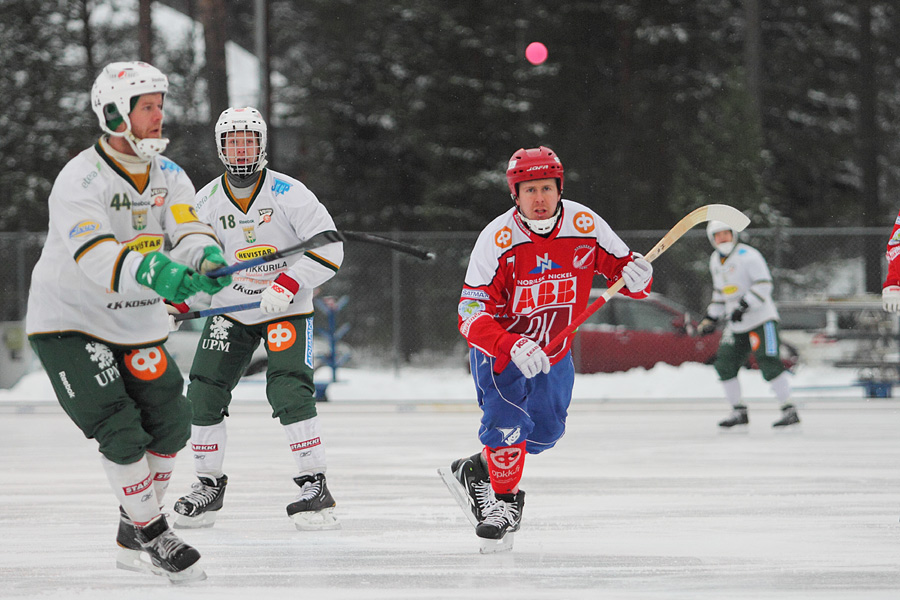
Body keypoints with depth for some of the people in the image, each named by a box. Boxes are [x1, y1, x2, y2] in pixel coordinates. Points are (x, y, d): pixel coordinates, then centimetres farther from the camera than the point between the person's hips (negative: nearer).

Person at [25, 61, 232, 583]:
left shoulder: (169, 176, 1)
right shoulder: (79, 180, -21)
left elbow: (189, 230, -15)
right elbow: (96, 256, -35)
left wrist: (205, 257, -39)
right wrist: (152, 272, -53)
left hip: (137, 325, 7)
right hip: (69, 324, -7)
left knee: (172, 424, 6)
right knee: (120, 431, -16)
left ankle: (132, 539, 21)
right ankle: (153, 536, -2)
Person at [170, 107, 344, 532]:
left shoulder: (288, 194, -15)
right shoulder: (205, 201, -3)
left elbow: (329, 249, -18)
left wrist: (287, 285, -27)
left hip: (287, 310, -4)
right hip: (230, 311, 4)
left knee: (289, 391, -21)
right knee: (204, 393, -3)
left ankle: (315, 486, -14)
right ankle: (209, 485, 13)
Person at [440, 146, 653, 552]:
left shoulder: (585, 226, -17)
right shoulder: (496, 240, -26)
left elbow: (620, 266, -4)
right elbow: (472, 316, -28)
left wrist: (635, 277, -30)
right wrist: (513, 348, -44)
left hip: (555, 349, 5)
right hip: (498, 345, -5)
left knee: (545, 431, 8)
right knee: (507, 418, -23)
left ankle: (474, 471, 29)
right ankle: (505, 502, -5)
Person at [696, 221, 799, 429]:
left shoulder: (748, 255, -12)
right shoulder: (715, 260, 13)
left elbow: (764, 285, -19)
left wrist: (743, 306, -27)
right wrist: (711, 318, 22)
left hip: (761, 319, -8)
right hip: (736, 325, 8)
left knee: (768, 363, -17)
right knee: (725, 364, 1)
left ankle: (789, 411, -14)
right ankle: (739, 412, 13)